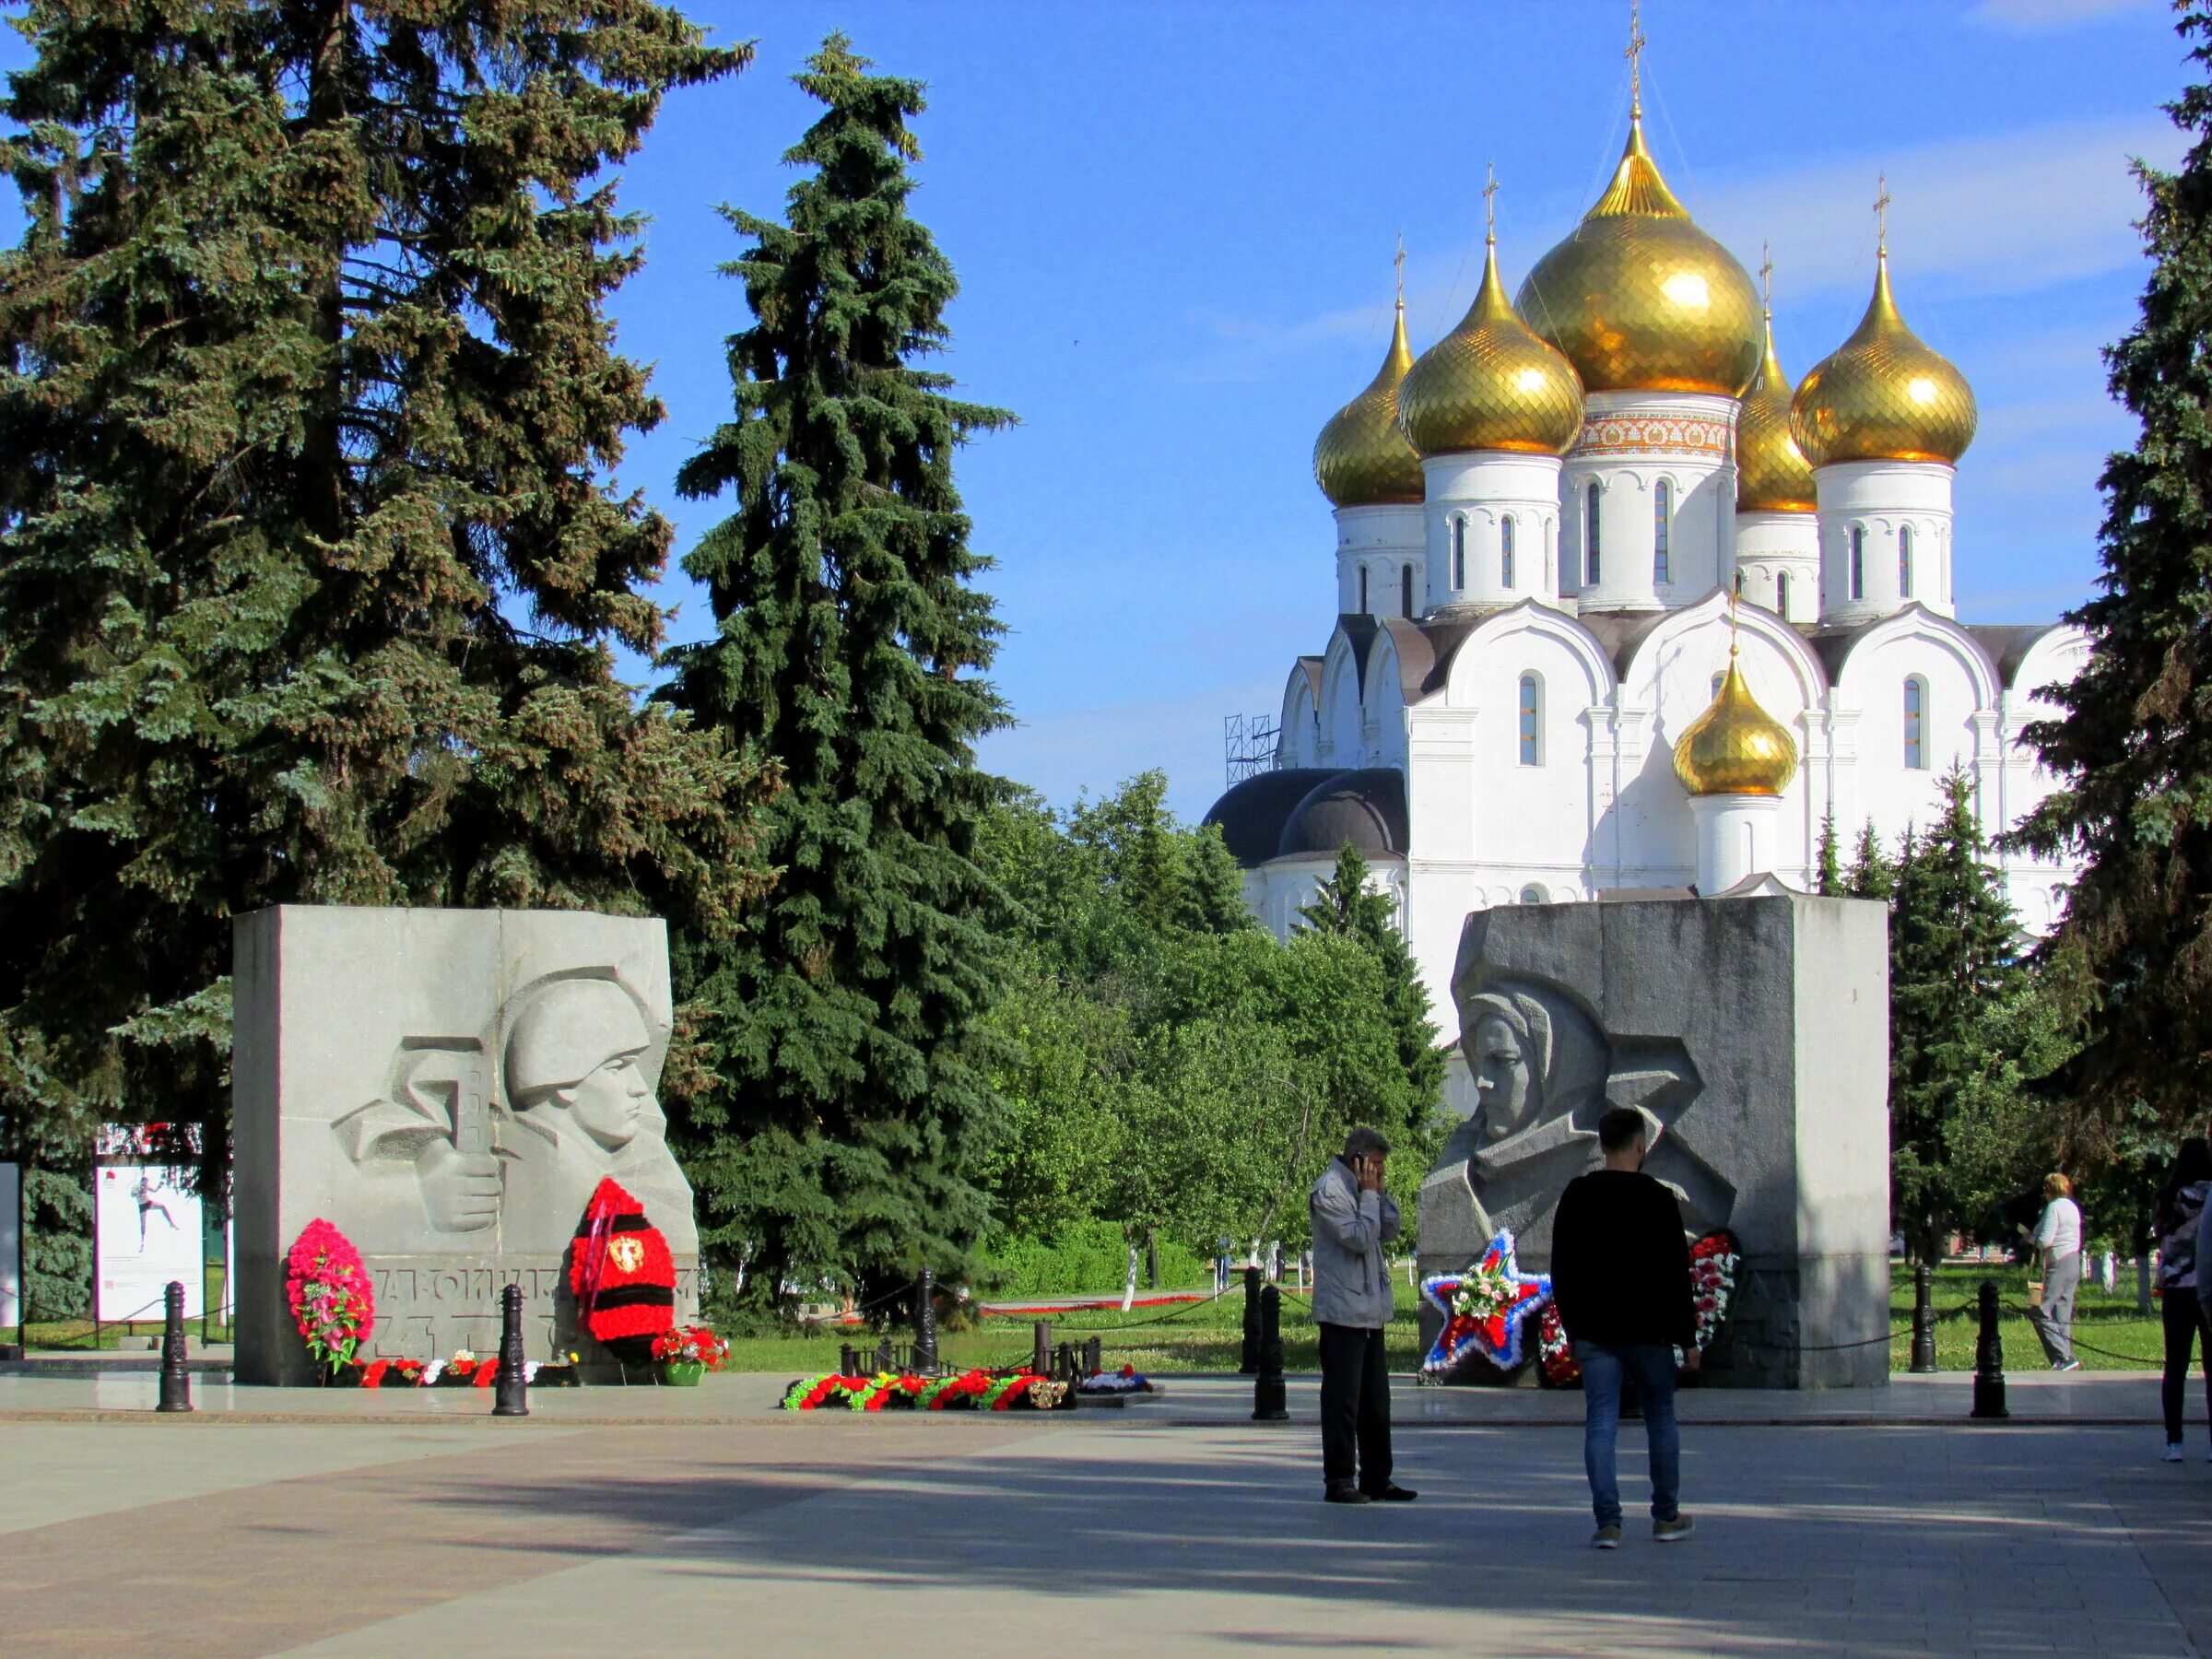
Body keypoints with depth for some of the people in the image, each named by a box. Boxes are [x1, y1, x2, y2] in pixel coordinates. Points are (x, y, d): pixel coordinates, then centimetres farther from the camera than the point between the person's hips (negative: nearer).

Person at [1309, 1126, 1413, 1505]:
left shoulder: (1359, 1190, 17)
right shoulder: (1329, 1189, -11)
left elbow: (1388, 1231, 14)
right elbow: (1359, 1238, -18)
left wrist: (1380, 1192, 5)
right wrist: (1369, 1196, -9)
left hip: (1370, 1312, 9)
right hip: (1342, 1313, -9)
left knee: (1376, 1400, 11)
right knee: (1342, 1399, -6)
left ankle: (1376, 1478, 17)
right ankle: (1339, 1481, -2)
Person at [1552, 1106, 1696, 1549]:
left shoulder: (1576, 1197, 4)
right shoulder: (1657, 1200, -7)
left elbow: (1561, 1270, 10)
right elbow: (1676, 1276, -7)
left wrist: (1572, 1327, 17)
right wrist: (1687, 1338, -2)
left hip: (1592, 1332, 2)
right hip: (1647, 1330, -2)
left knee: (1600, 1423, -1)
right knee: (1661, 1419, 14)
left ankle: (1607, 1522, -12)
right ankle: (1667, 1517, 20)